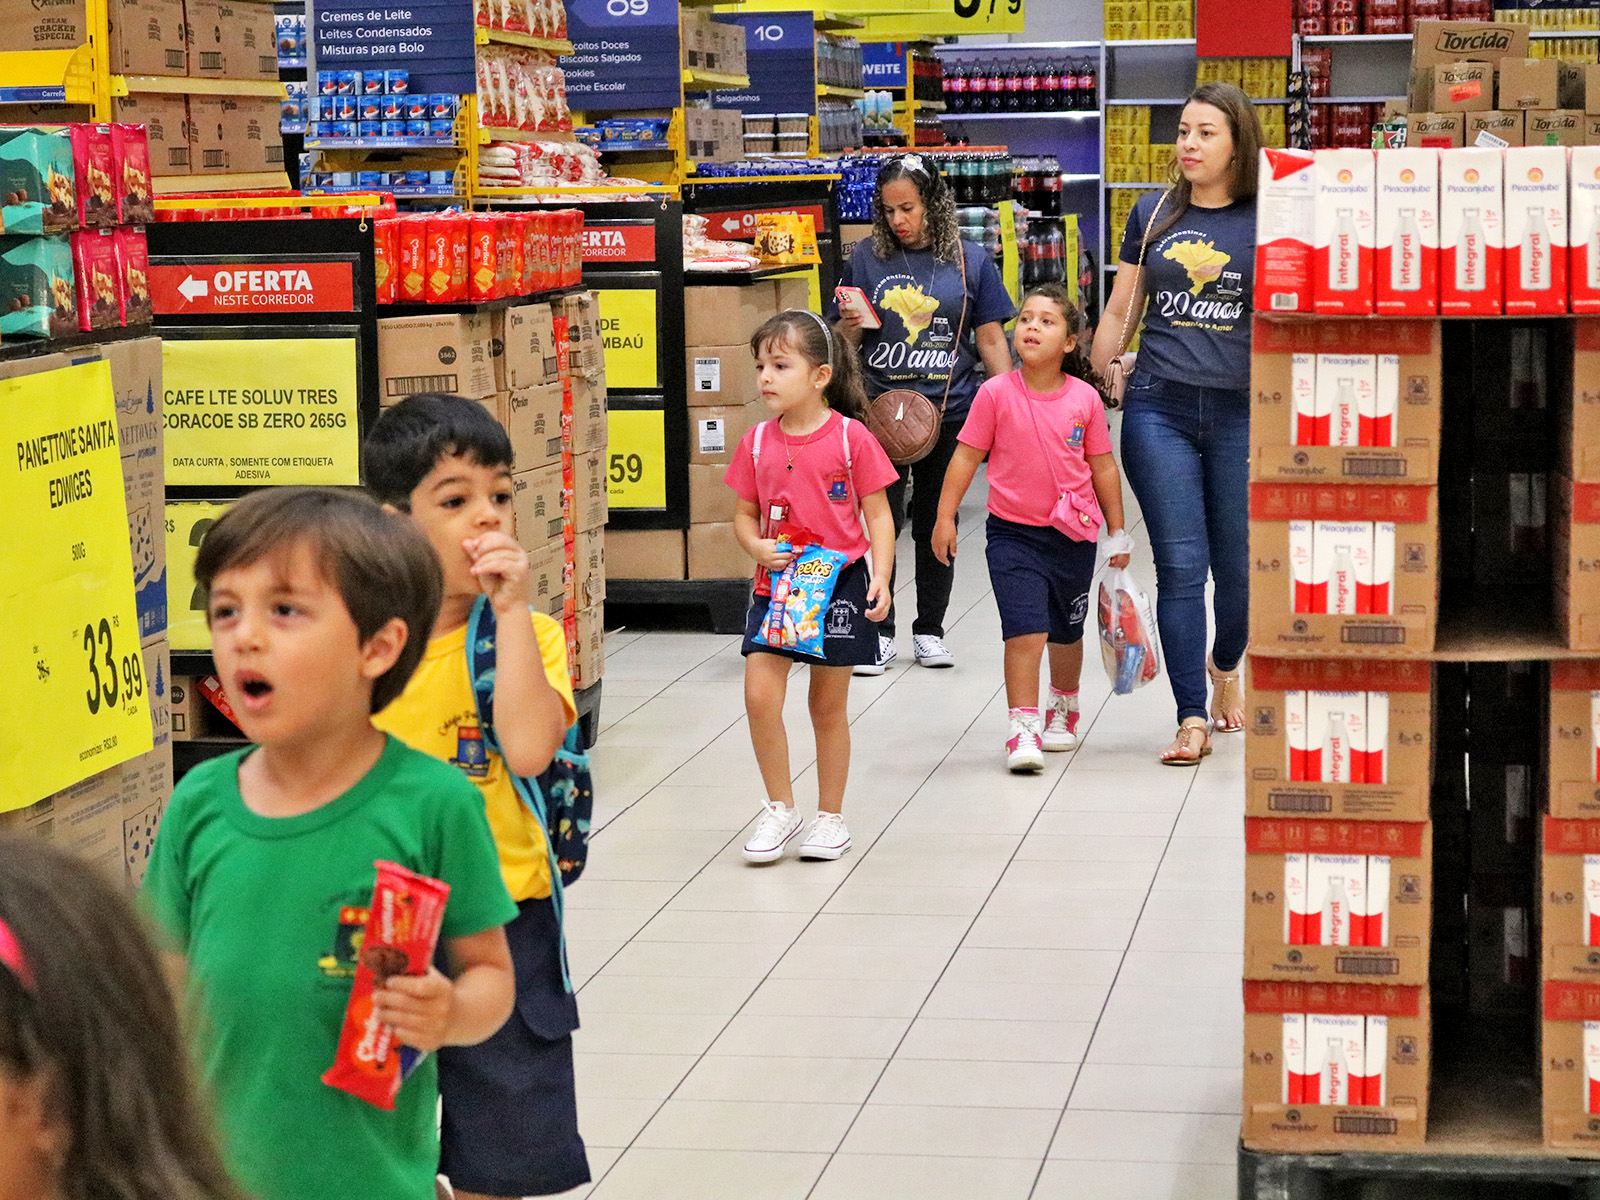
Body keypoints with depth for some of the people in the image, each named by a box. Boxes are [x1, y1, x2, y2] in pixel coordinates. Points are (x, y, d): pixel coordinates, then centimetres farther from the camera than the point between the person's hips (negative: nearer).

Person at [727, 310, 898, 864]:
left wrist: (880, 577, -14)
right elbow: (744, 515, 11)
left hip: (840, 582, -3)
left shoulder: (851, 438, -7)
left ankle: (831, 816, 24)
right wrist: (756, 546, -11)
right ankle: (780, 809, 7)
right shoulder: (757, 443, 2)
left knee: (828, 704, 8)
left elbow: (878, 515, -3)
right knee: (759, 694, -11)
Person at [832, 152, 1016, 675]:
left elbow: (991, 341, 6)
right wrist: (850, 326, -11)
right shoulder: (867, 258, 5)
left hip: (950, 413, 0)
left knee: (937, 523, 9)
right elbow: (843, 342, 11)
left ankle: (930, 630, 21)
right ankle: (878, 629, 8)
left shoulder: (970, 260, 4)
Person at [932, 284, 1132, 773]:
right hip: (1013, 534, -2)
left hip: (1073, 535, 2)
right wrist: (945, 517, -5)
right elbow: (966, 456, -2)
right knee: (1025, 630, -15)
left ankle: (1064, 707, 42)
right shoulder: (996, 393, -8)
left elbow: (1103, 467, 5)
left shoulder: (1085, 398, -4)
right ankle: (1022, 726, -8)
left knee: (1066, 633, 18)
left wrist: (1117, 531, 9)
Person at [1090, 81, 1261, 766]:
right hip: (1159, 407, 1)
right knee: (1180, 565, -3)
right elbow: (1120, 311, 16)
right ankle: (1192, 718, 0)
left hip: (1239, 411, -1)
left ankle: (1224, 667, 39)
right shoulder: (1154, 215, 9)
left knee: (1238, 563, 8)